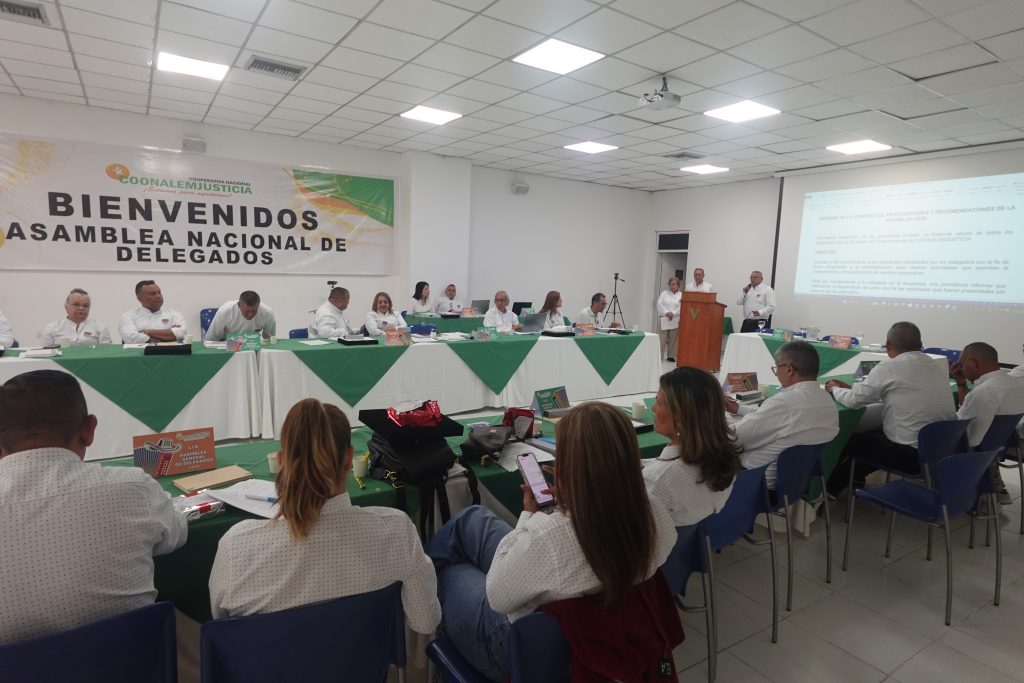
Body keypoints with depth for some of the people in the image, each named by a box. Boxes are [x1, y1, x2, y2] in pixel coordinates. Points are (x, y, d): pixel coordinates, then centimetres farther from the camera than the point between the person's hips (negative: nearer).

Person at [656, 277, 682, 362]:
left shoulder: (681, 295, 7)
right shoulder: (664, 293, 9)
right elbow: (660, 304, -3)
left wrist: (673, 313, -19)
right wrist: (666, 313, -17)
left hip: (675, 320, 1)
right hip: (664, 319, 0)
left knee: (673, 339, 4)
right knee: (662, 339, -3)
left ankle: (671, 356, 12)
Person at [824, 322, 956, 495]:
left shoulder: (889, 367, -13)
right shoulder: (937, 367, 9)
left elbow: (854, 400, -8)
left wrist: (834, 389, 14)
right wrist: (851, 388, 22)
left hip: (913, 454, -7)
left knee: (852, 440, 14)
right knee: (873, 432, 26)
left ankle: (830, 488, 33)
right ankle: (855, 480, 37)